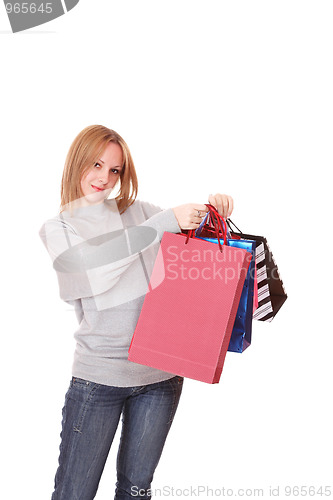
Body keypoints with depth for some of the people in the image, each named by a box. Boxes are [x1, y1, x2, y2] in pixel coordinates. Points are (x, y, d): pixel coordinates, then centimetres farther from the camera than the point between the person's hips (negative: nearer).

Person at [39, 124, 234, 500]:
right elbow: (95, 264, -19)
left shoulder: (137, 212, 8)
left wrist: (214, 210, -11)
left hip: (162, 372, 3)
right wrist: (165, 222, -23)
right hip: (98, 375, -2)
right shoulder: (56, 229, 1)